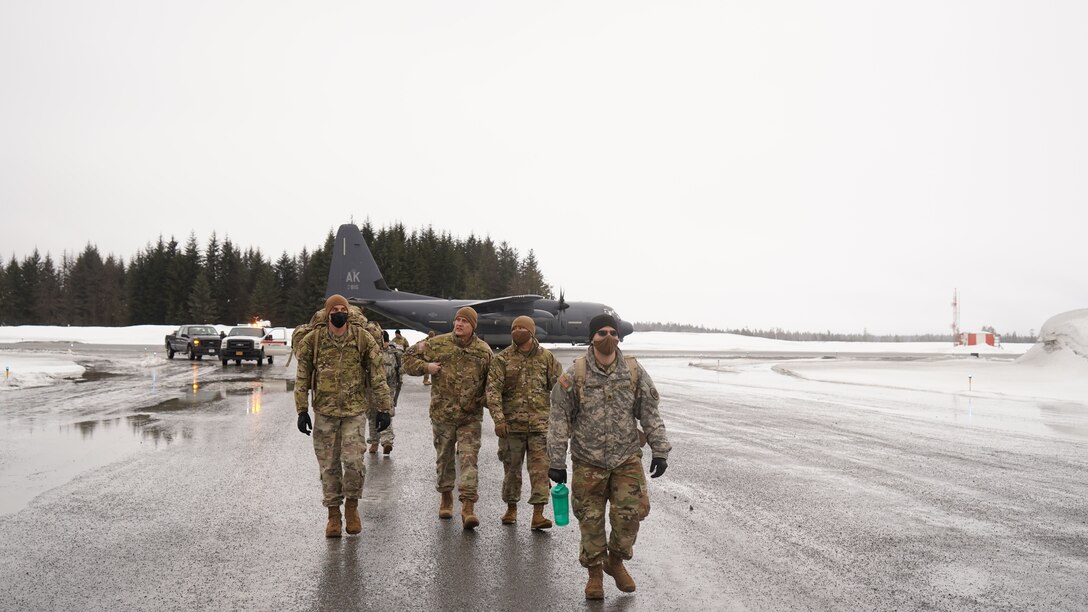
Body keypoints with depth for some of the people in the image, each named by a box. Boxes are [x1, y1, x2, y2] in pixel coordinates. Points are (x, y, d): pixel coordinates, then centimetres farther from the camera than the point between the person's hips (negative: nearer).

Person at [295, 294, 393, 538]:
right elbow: (302, 377, 4)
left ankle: (352, 506, 17)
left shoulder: (363, 338, -2)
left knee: (353, 461, -8)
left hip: (354, 410, -1)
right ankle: (333, 514, 20)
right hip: (324, 411, 1)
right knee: (329, 465, 7)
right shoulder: (313, 340, -1)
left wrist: (383, 408, -3)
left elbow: (378, 375, 0)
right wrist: (302, 410, -1)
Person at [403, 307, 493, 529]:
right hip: (442, 413, 1)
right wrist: (426, 366, -9)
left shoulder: (484, 351, 0)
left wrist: (483, 401, -2)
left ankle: (468, 507, -12)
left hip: (471, 416, -1)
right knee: (444, 457, 14)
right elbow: (409, 357, 8)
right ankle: (446, 497, 34)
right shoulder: (437, 344, -1)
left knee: (468, 459, -10)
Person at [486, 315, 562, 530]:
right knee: (512, 468, 11)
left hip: (540, 423, 0)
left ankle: (538, 514, -3)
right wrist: (498, 419, -16)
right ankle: (511, 508, 27)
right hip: (512, 423, 0)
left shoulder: (547, 357, 4)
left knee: (540, 468, -5)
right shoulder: (502, 359, 1)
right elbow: (493, 390, -6)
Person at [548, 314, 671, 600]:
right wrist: (556, 461, -3)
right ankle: (594, 572, 26)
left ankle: (616, 560, 23)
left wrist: (660, 451, 3)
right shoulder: (575, 374, -6)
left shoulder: (634, 371, 0)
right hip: (588, 461, -1)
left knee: (631, 512, -4)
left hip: (627, 458, 1)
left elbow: (650, 414, 6)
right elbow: (560, 419, -3)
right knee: (590, 518, 6)